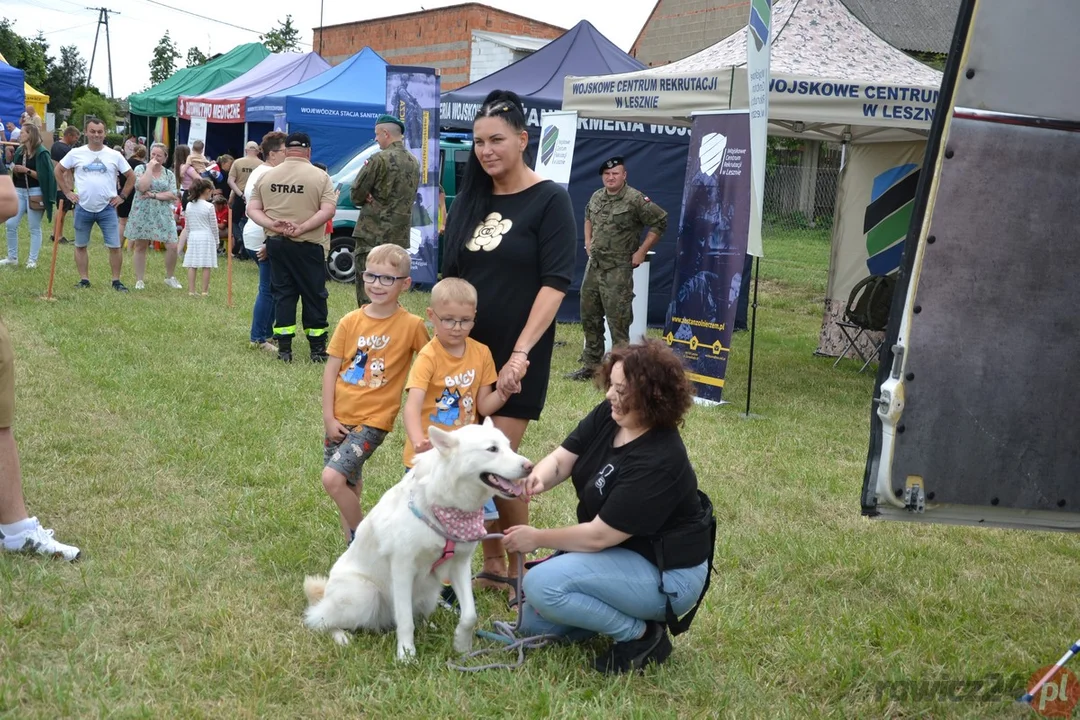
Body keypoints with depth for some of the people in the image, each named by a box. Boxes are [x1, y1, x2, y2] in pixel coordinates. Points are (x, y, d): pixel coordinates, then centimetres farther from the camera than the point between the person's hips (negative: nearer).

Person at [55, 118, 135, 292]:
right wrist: (67, 192, 3)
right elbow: (59, 171, 10)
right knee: (80, 245, 8)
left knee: (114, 246, -5)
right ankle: (84, 279, 18)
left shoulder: (114, 155, 0)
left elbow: (131, 176, 9)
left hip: (107, 208, -1)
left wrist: (122, 196, 2)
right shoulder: (76, 153, 0)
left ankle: (116, 281, 5)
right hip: (83, 208, 1)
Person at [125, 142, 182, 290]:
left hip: (163, 215, 2)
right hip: (143, 213, -2)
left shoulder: (169, 174, 8)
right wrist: (150, 168, -11)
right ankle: (140, 280, 15)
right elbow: (142, 187, -17)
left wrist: (154, 195, -13)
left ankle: (170, 277, 13)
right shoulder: (140, 169, 1)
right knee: (140, 246, 4)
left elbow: (173, 195, -3)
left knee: (172, 246, -6)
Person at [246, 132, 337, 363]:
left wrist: (272, 225, -10)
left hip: (275, 243, 3)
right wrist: (302, 228, -16)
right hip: (307, 246, -3)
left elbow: (252, 209, 3)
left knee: (282, 294, 9)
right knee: (314, 295, 6)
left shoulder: (267, 176, 7)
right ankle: (317, 348, 11)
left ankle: (284, 348, 7)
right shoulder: (320, 177, -4)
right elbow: (328, 210, -14)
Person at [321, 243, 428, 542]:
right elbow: (331, 369, 2)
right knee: (349, 487, 13)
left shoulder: (411, 325, -10)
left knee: (333, 478, -18)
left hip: (373, 419, -4)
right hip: (340, 417, 4)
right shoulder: (350, 322, 0)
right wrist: (328, 417, -2)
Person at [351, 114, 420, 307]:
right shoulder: (414, 162, 12)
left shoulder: (380, 159, -12)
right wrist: (376, 199, 5)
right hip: (400, 234, 7)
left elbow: (356, 194, -9)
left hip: (373, 234, -7)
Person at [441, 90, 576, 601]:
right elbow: (450, 277, 15)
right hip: (466, 349, 5)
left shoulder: (549, 200, -7)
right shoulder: (468, 203, 10)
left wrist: (521, 353, -20)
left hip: (517, 354, -5)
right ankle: (492, 562, 19)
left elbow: (555, 282, -14)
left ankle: (518, 564, 11)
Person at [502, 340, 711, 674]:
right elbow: (561, 458, -7)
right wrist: (538, 477, -31)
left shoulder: (658, 462, -31)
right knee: (533, 623, 8)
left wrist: (538, 538, -15)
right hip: (617, 549, 9)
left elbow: (599, 535, -27)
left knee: (543, 584, -26)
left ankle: (641, 634, -10)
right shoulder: (607, 416, -8)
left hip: (666, 573, -9)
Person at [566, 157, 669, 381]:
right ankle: (590, 366, 23)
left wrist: (641, 251, -11)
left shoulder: (635, 200, -13)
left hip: (618, 270, -7)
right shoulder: (596, 197, 9)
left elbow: (660, 223, -11)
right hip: (593, 266, 7)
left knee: (618, 321, -7)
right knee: (589, 317, 13)